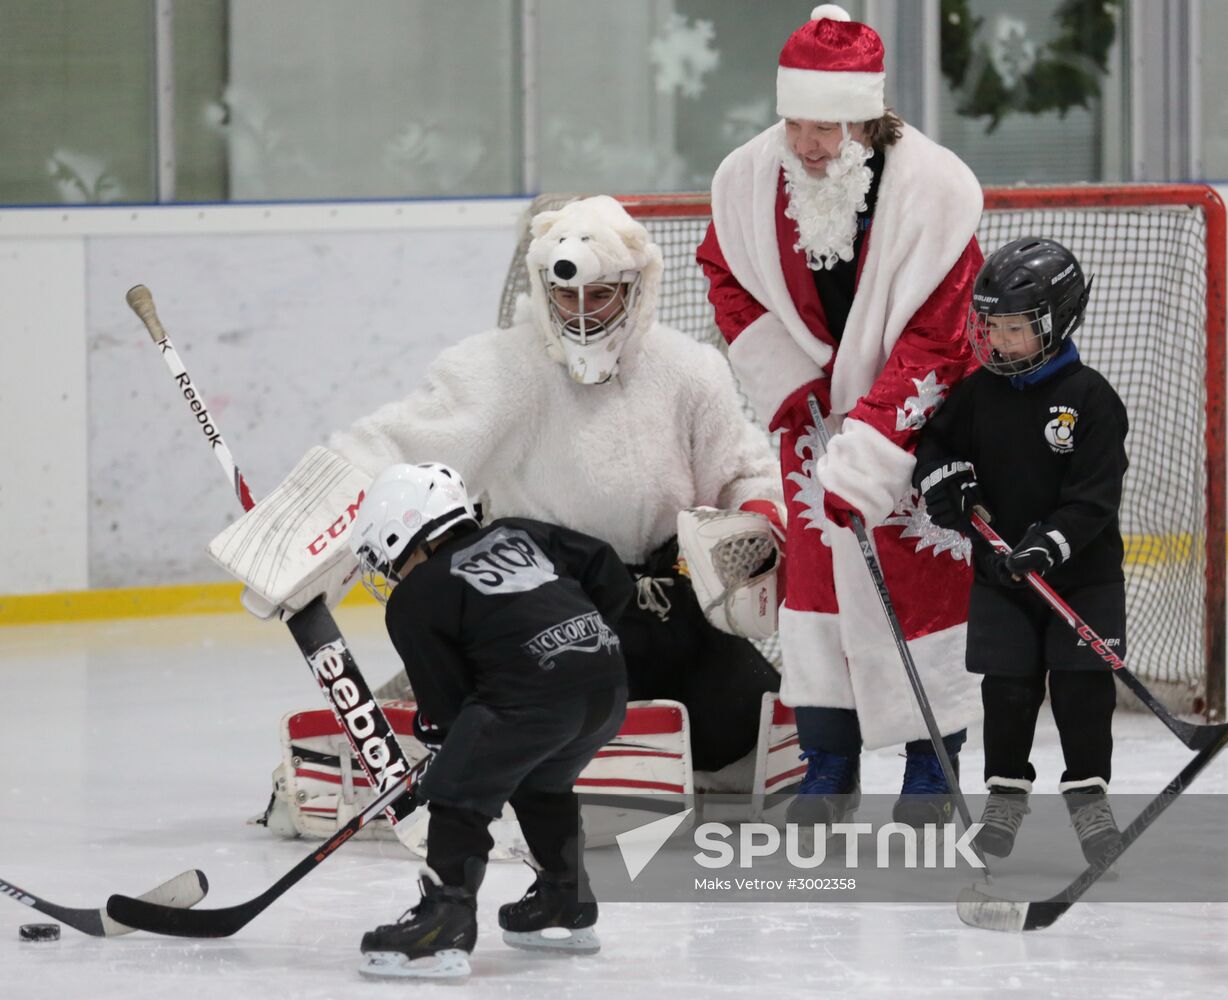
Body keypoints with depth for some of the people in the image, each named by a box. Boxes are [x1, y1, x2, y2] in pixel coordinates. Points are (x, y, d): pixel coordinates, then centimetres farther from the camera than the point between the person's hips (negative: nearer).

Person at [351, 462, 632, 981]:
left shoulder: (413, 599, 8)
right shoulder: (516, 534, 25)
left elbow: (446, 701, 6)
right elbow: (605, 570, 23)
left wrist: (434, 726, 27)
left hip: (534, 692, -8)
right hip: (608, 684, 8)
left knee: (457, 795, 0)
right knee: (542, 783, 30)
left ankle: (444, 926, -13)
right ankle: (567, 905, 39)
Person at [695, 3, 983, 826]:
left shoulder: (935, 190, -27)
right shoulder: (750, 180, -14)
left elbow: (934, 341, -27)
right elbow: (728, 278, 5)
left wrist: (869, 452, -31)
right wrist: (787, 383, -4)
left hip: (920, 415, -4)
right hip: (816, 400, 4)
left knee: (925, 572, -3)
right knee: (815, 567, 6)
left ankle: (932, 767, 9)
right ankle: (828, 766, 16)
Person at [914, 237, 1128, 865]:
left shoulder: (1090, 400, -12)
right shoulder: (979, 392, 1)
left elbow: (1095, 496, -17)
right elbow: (934, 440, 14)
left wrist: (1049, 544, -28)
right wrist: (946, 478, -8)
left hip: (1082, 571, -3)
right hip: (1001, 572, 3)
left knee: (1083, 684, -3)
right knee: (1007, 685, 4)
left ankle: (1088, 790, 7)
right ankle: (1005, 791, 15)